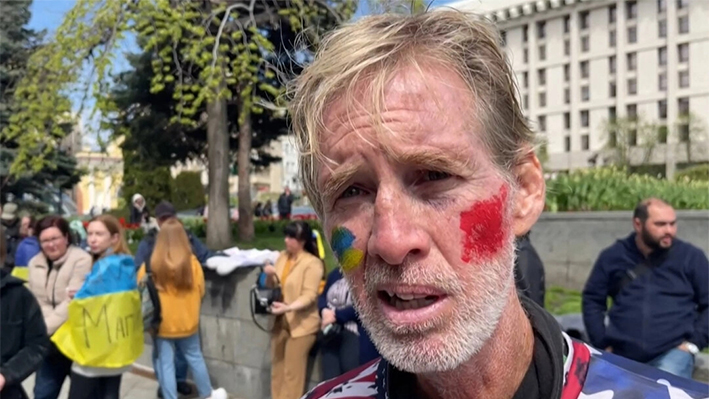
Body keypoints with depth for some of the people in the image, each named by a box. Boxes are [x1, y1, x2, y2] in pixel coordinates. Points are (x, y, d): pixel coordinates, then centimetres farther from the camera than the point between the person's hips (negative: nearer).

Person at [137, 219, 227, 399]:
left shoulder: (152, 264, -16)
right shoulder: (192, 262, -12)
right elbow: (200, 291, 1)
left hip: (162, 323, -2)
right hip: (187, 321, 2)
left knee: (165, 364, 8)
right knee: (195, 358, 20)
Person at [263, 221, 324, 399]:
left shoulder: (312, 263, -15)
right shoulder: (283, 256, 6)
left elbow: (309, 296, -21)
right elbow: (272, 287, 13)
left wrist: (288, 307, -36)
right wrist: (270, 276, -9)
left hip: (301, 324, -7)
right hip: (281, 321, 7)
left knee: (292, 373, -1)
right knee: (277, 369, 15)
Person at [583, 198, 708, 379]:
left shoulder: (690, 256, 5)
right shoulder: (613, 257, 7)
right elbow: (592, 300, 14)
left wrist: (694, 343, -3)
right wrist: (602, 343, 5)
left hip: (672, 352, -2)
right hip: (621, 355, 2)